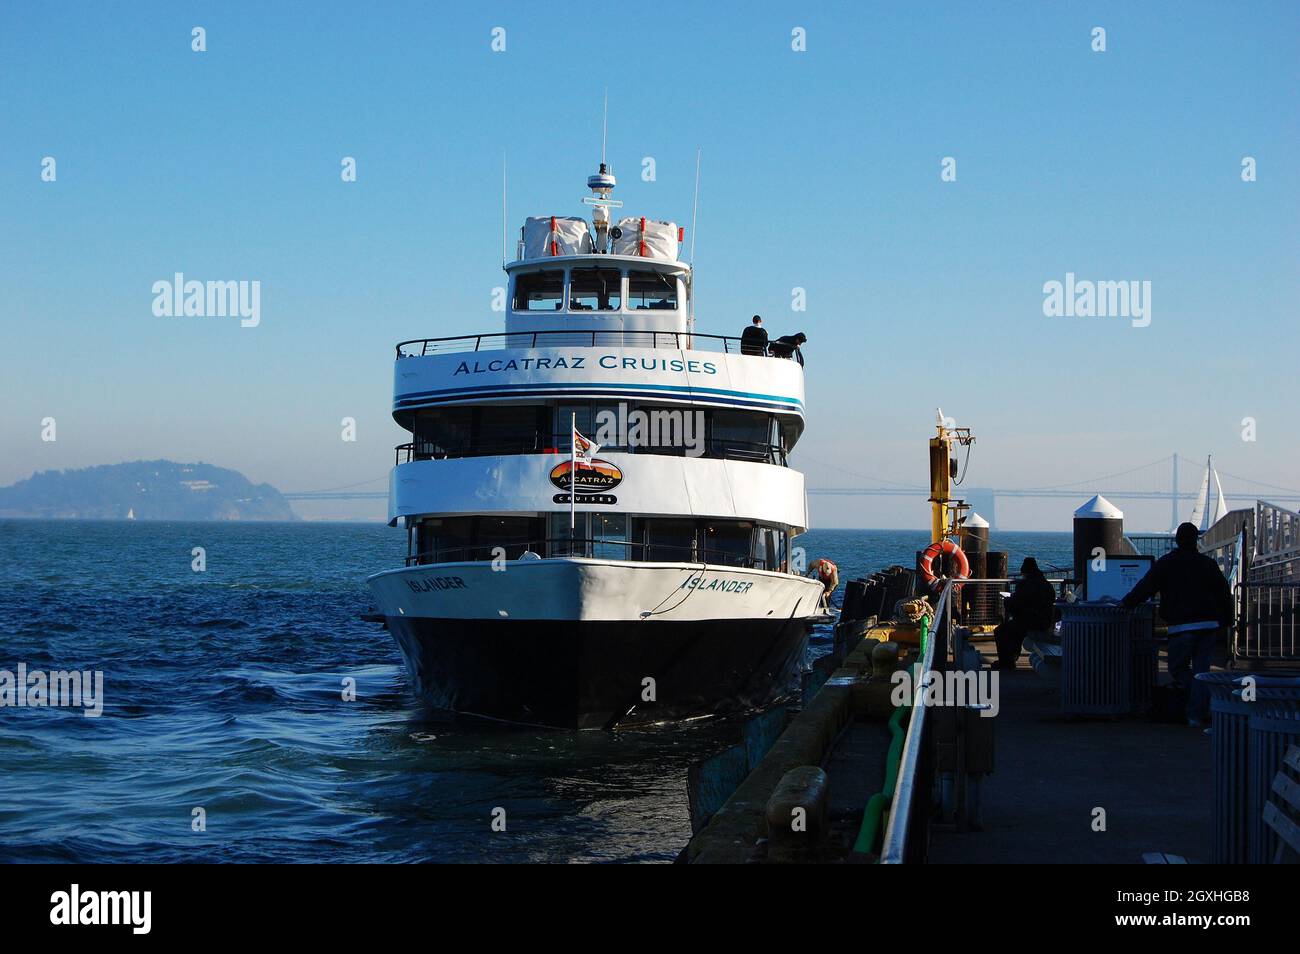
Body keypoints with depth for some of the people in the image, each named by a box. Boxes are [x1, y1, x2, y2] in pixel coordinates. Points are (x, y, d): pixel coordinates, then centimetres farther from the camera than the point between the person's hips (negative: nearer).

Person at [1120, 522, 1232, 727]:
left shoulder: (1166, 563, -1)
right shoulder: (1208, 564, 10)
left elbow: (1145, 587, -3)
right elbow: (1224, 594, 13)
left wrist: (1126, 603, 9)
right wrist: (1224, 623, 21)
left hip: (1182, 627, -4)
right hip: (1209, 624, 4)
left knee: (1177, 667, 10)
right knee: (1201, 669, 8)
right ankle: (1196, 715, 5)